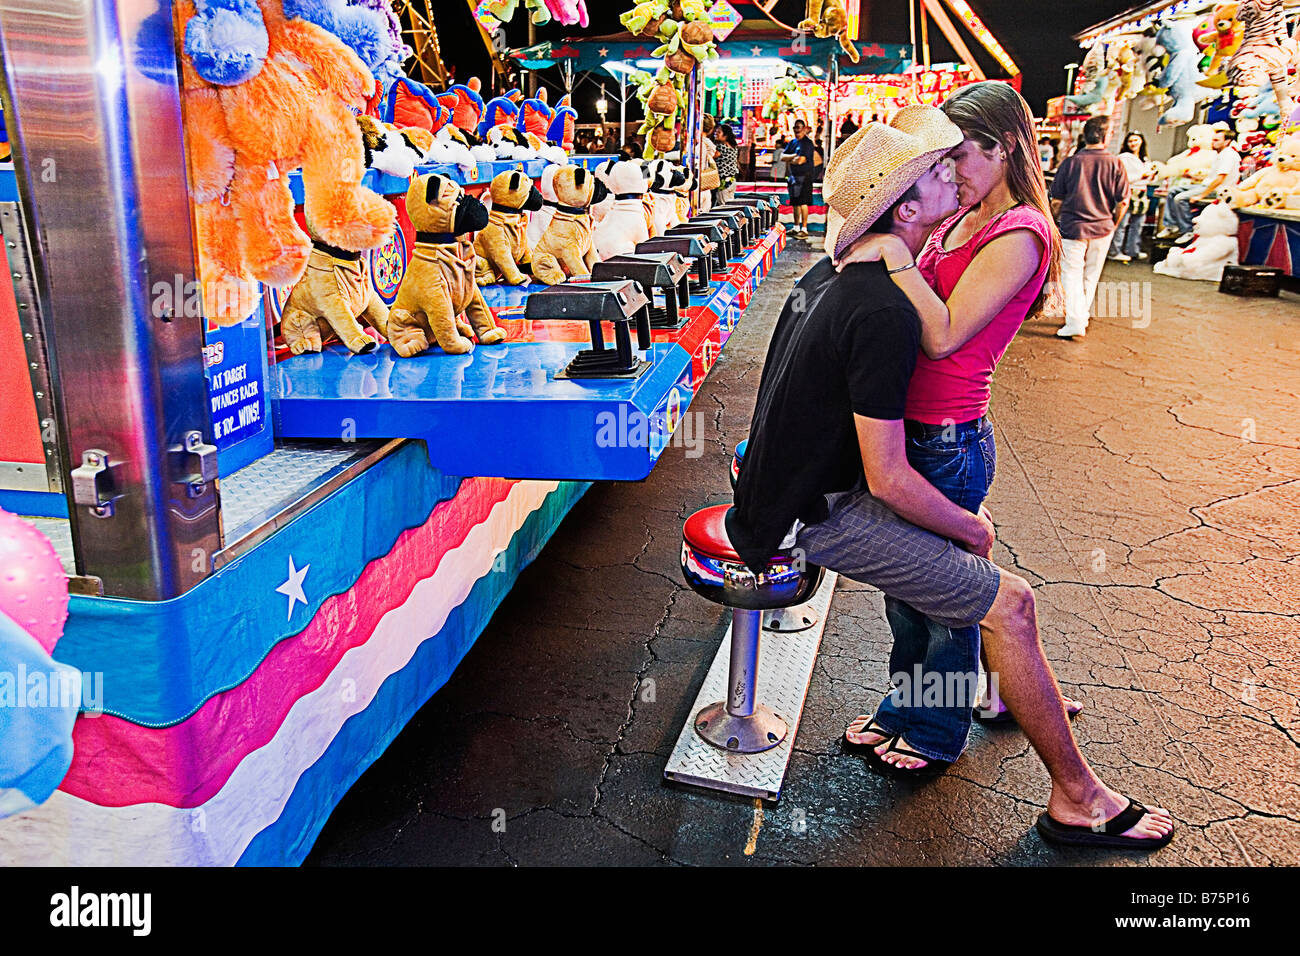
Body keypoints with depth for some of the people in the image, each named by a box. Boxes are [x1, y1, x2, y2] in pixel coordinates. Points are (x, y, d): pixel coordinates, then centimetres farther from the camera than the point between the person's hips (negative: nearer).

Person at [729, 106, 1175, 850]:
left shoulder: (833, 274, 5)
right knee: (1010, 604, -7)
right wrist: (973, 528, -7)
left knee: (956, 517, 24)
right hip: (820, 516, -10)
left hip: (787, 480, 10)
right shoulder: (885, 314, -25)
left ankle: (1014, 690, 37)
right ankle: (1079, 800, 9)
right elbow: (889, 481, -24)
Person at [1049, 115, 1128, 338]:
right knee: (1091, 276, 15)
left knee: (1072, 274, 1)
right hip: (1102, 228, 2)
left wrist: (1057, 221, 15)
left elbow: (1056, 202, -2)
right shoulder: (1115, 163, -4)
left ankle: (1075, 322, -9)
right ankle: (1083, 315, 27)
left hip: (1073, 227, -2)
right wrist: (1112, 224, 14)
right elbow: (1123, 202, -1)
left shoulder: (1070, 163, -6)